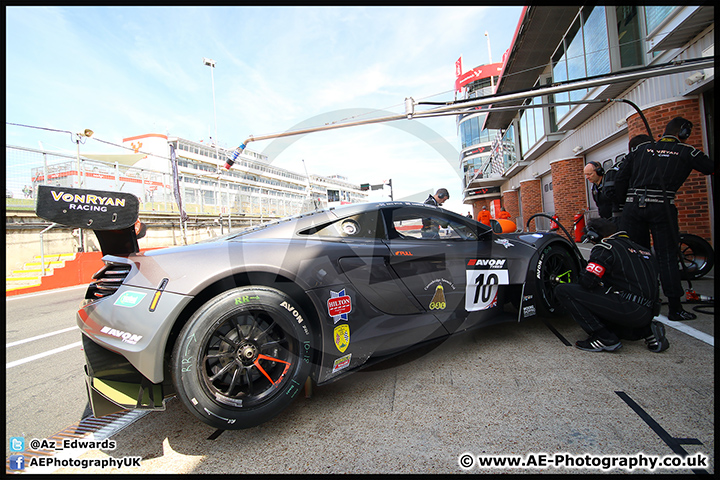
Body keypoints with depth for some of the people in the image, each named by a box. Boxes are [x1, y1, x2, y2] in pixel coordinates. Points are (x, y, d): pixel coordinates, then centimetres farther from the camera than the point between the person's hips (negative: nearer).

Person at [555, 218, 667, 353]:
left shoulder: (605, 248, -7)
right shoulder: (640, 248, 19)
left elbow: (587, 282, -16)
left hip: (627, 309, -9)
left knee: (563, 291, -13)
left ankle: (603, 338, -10)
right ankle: (646, 331, 13)